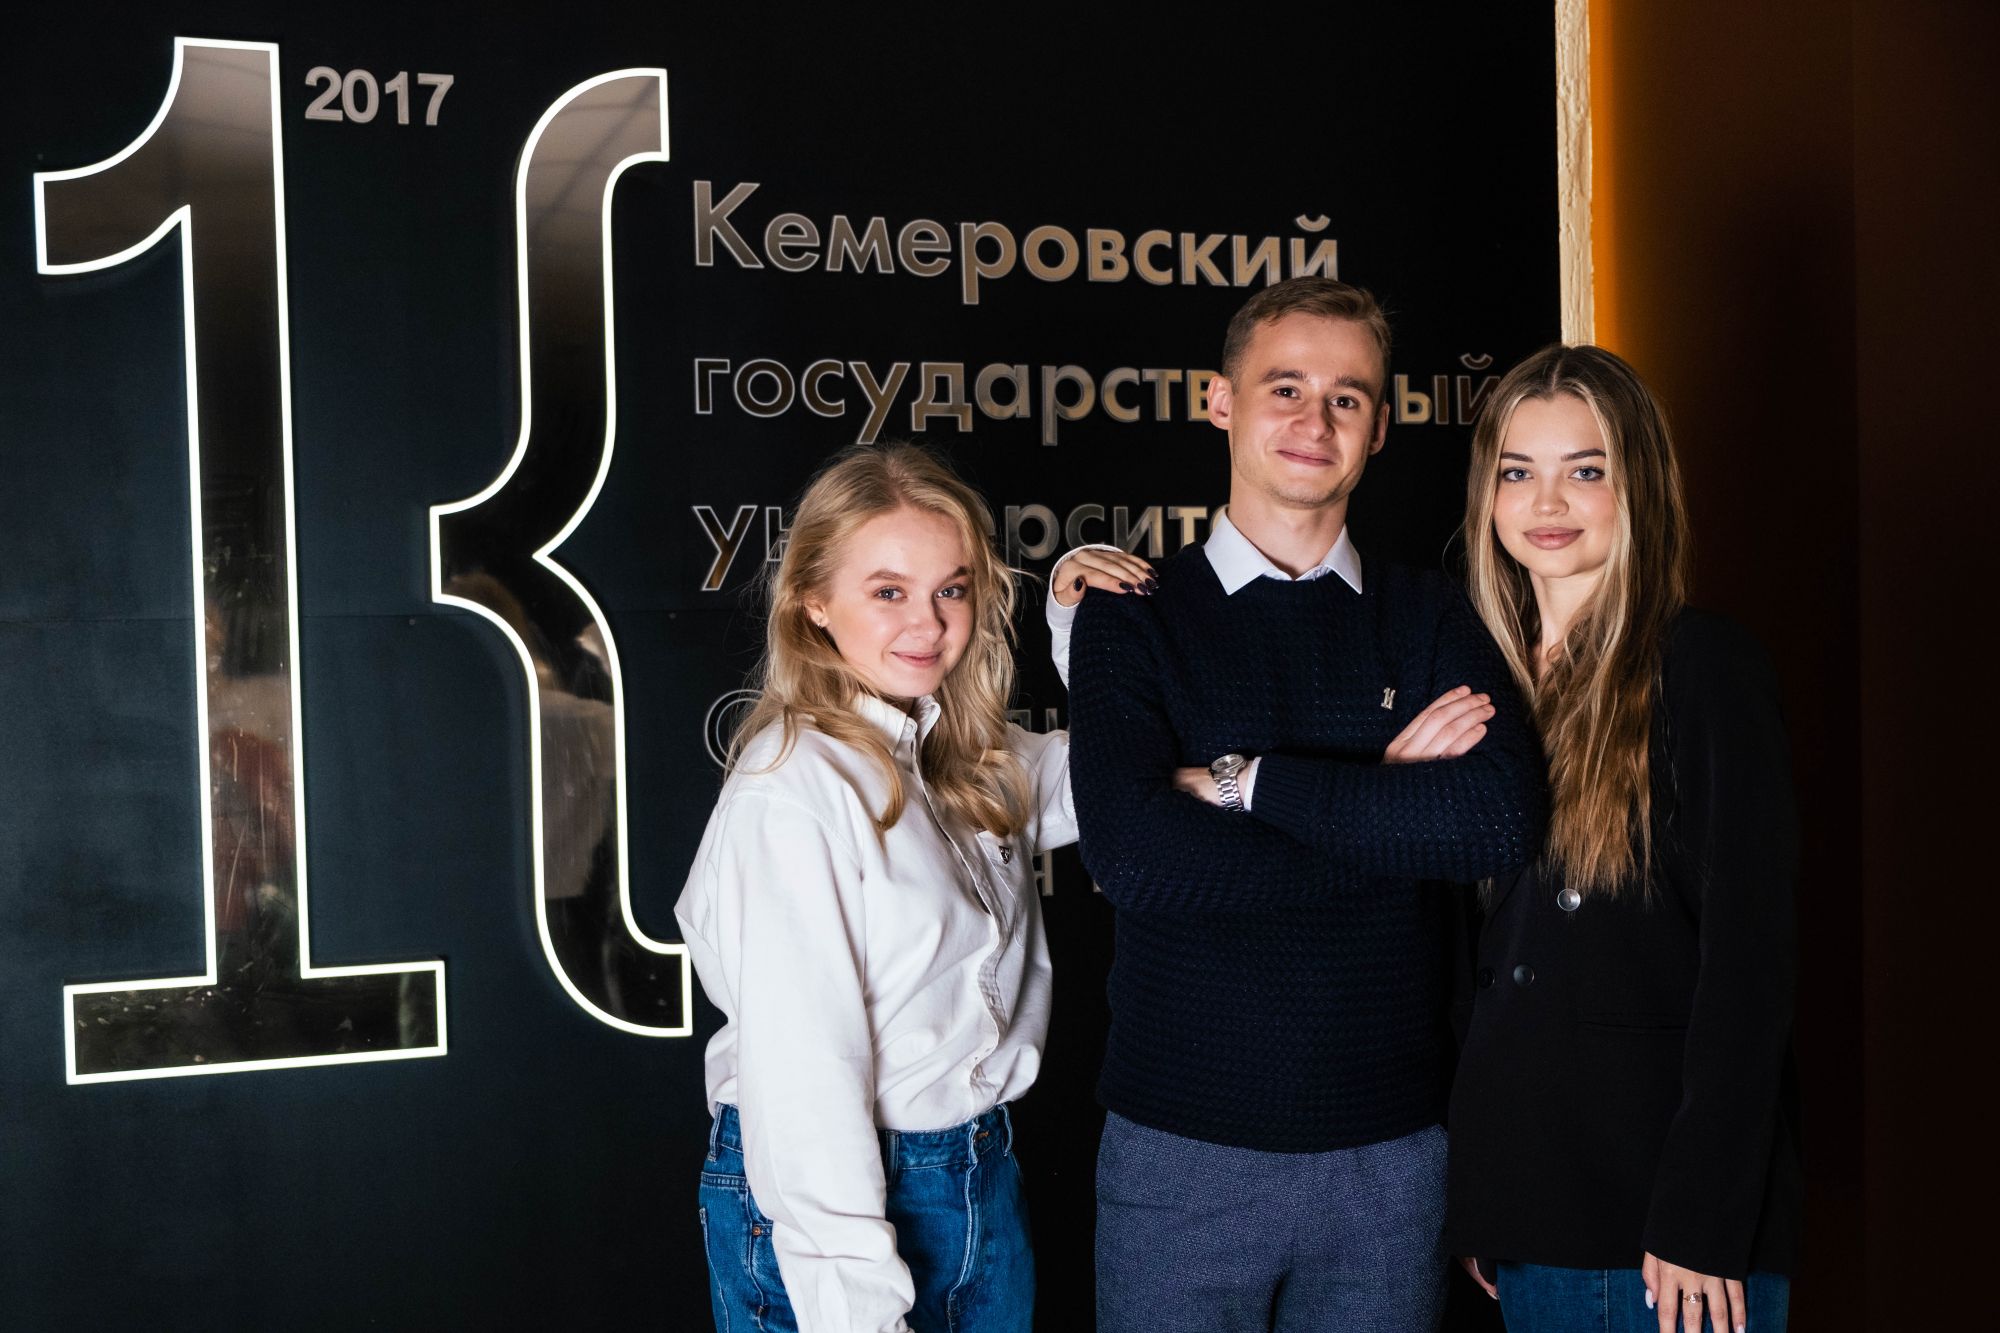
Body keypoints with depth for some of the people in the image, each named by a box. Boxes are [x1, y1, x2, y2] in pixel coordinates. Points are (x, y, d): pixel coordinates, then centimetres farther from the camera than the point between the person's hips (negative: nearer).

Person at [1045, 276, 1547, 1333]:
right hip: (1181, 1147, -1)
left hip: (1390, 1150, 2)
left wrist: (1251, 779, -14)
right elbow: (1132, 854, -17)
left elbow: (1505, 817, -14)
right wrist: (1393, 807, -12)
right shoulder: (1132, 618, -1)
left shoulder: (1431, 622, 5)